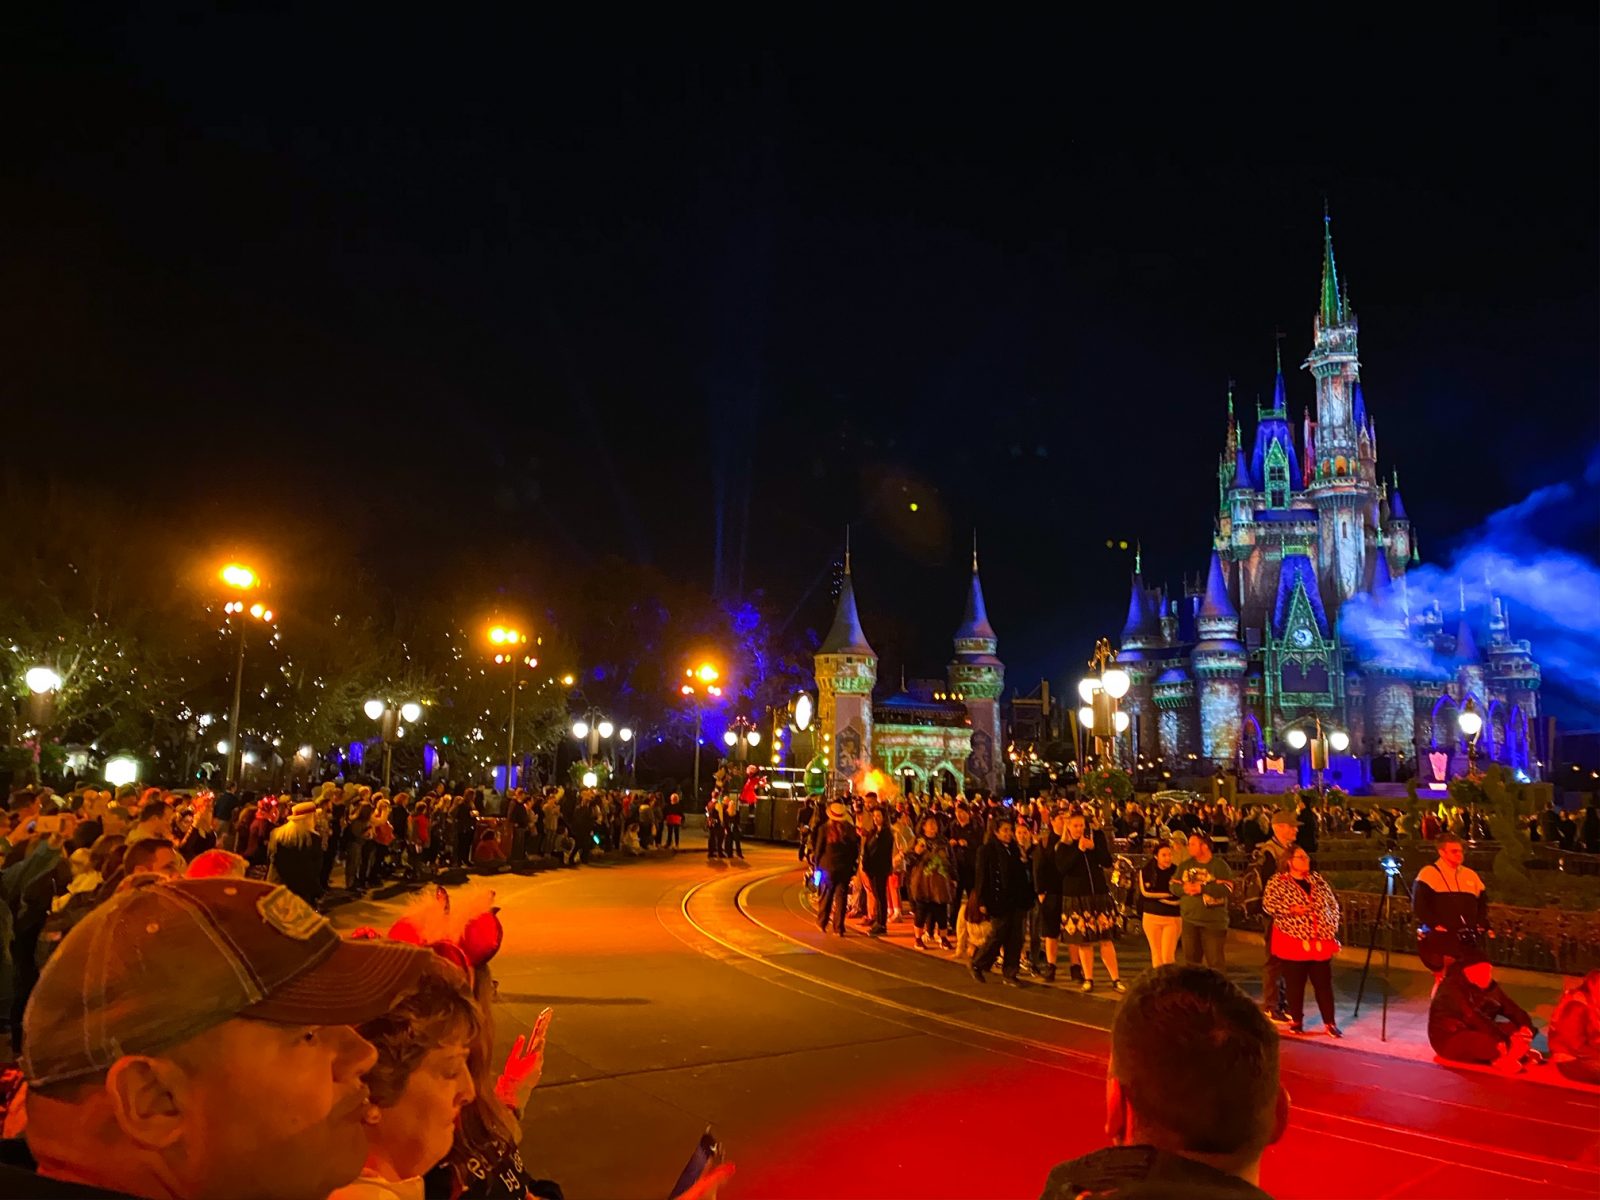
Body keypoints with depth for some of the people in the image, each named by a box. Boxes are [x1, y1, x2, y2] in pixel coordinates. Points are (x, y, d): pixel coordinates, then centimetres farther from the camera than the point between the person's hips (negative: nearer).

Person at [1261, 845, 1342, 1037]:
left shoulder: (1317, 880, 12)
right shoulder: (1278, 881, -2)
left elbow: (1333, 904, 16)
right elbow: (1268, 904, -11)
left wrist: (1332, 927, 7)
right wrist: (1291, 909, -21)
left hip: (1320, 941, 4)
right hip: (1293, 942, -3)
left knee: (1324, 983, 4)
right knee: (1295, 984, 3)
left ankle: (1330, 1022, 12)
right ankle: (1296, 1021, 16)